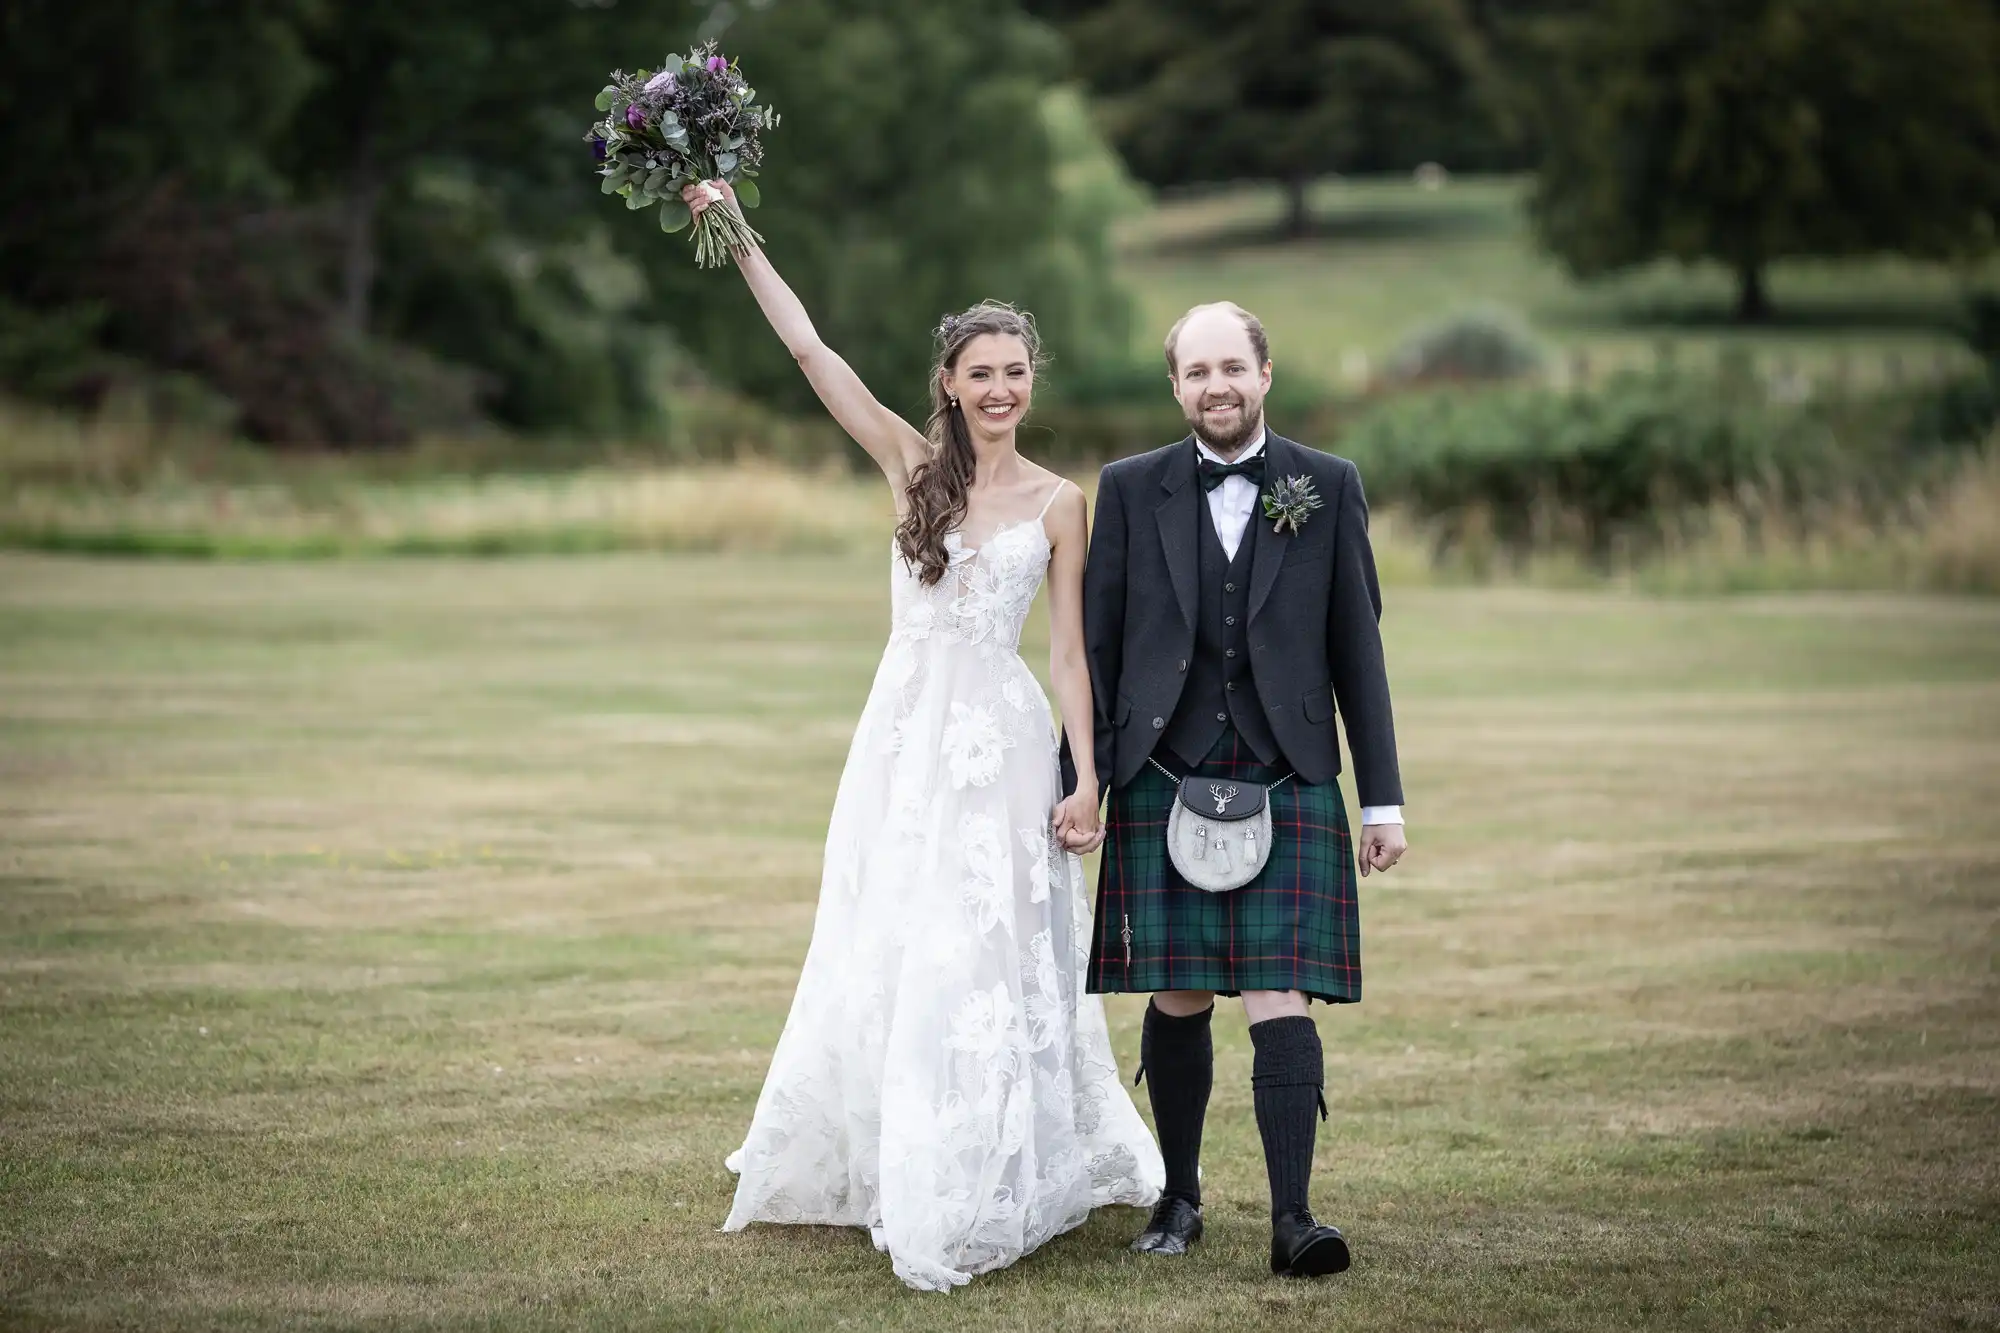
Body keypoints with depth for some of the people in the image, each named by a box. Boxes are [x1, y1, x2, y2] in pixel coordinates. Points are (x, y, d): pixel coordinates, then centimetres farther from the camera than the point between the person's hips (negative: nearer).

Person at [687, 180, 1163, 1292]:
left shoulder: (1059, 504, 1)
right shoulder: (914, 466, 5)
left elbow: (1069, 652, 2)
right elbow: (810, 348, 0)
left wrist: (1089, 781, -4)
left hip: (999, 746, -2)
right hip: (903, 735, 2)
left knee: (982, 965, -4)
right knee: (887, 960, 8)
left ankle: (968, 1200, 3)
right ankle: (882, 1172, 22)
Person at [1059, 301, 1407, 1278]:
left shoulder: (1328, 487, 6)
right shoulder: (1130, 490, 7)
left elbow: (1357, 647, 7)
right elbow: (1094, 644, 8)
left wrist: (1382, 797, 3)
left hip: (1288, 783, -1)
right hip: (1164, 782, 1)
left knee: (1280, 997, -9)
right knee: (1178, 998, 6)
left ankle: (1292, 1218, -12)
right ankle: (1179, 1198, 20)